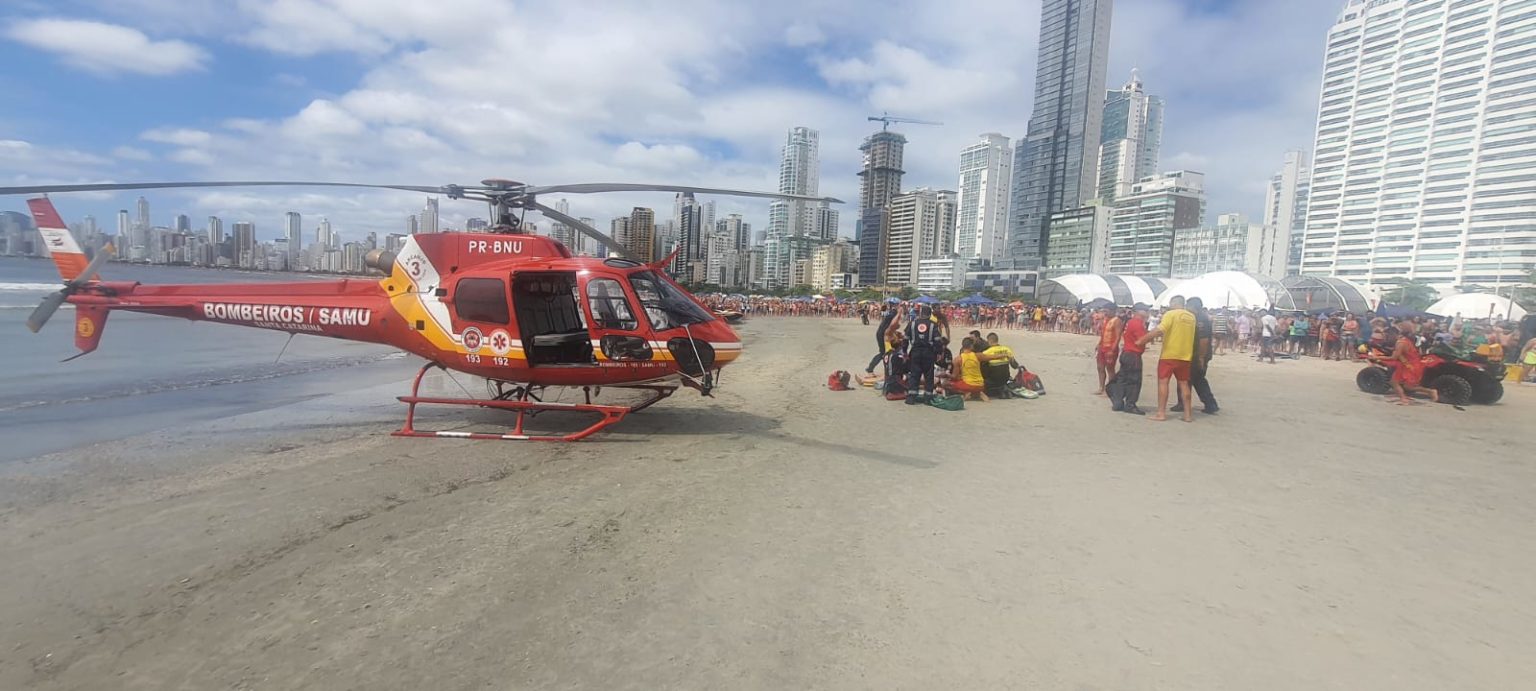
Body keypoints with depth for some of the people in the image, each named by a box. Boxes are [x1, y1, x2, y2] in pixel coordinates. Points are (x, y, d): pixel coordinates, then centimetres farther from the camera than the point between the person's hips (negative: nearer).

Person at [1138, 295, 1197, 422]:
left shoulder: (1171, 314, -10)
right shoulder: (1191, 317, 10)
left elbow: (1159, 330, -23)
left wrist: (1143, 339, -18)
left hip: (1169, 354, -6)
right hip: (1185, 355, 6)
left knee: (1163, 382, -2)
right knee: (1184, 383, 12)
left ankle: (1161, 413, -5)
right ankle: (1188, 414, 13)